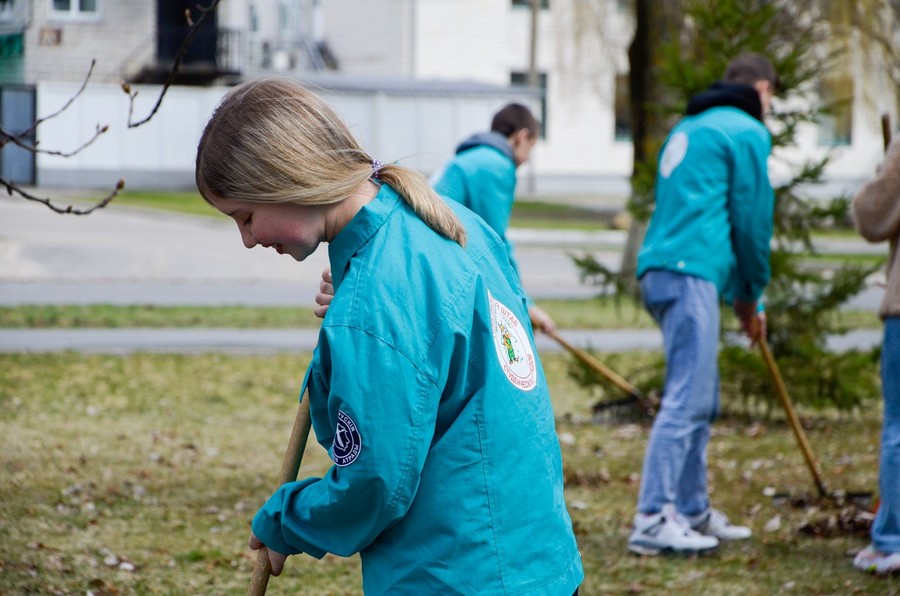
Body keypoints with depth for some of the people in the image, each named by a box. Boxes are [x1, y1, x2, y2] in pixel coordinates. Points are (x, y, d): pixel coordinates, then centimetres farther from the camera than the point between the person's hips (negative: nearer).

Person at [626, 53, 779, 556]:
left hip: (661, 268, 9)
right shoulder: (747, 132, -1)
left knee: (701, 400, 16)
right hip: (692, 273, -9)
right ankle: (654, 519, -16)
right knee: (687, 398, -11)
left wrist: (741, 294, 25)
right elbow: (753, 219, -3)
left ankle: (694, 512, 20)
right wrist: (751, 297, 10)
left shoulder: (688, 128, 25)